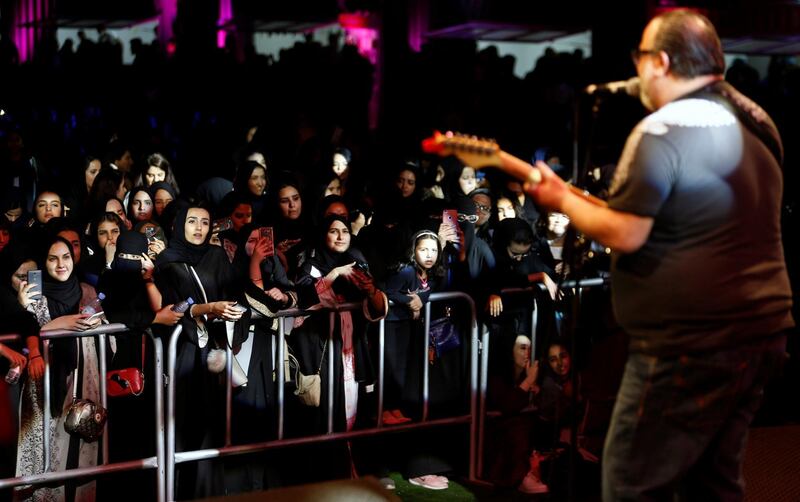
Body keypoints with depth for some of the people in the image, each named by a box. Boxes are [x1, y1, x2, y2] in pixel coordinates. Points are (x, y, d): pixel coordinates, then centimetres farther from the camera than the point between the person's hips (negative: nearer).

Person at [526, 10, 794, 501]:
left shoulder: (662, 130, -16)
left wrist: (562, 199, -2)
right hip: (761, 329, 9)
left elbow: (624, 235, -18)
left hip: (691, 342, -9)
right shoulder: (754, 122, 12)